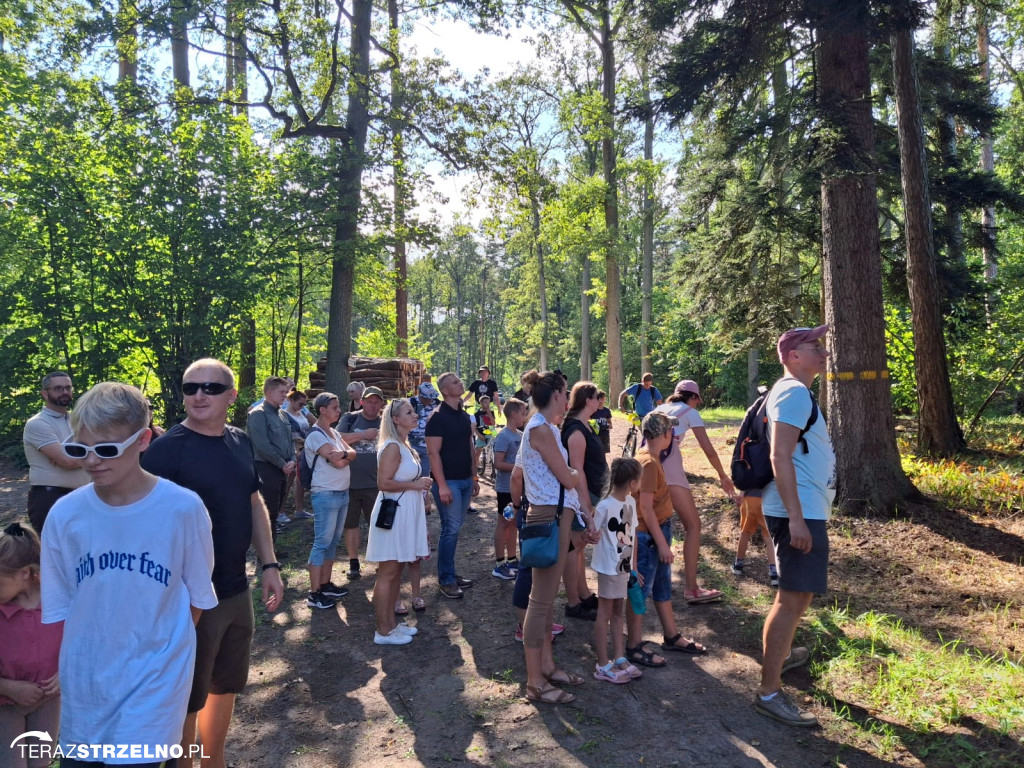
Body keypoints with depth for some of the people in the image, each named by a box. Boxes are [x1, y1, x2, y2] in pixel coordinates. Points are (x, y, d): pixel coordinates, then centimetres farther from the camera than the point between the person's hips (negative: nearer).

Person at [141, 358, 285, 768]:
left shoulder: (240, 442, 4)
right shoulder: (165, 449, -15)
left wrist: (269, 565, 8)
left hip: (236, 589, 7)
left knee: (225, 688, 22)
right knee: (185, 700, 10)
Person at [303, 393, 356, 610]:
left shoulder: (334, 433, 15)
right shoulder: (315, 435, -12)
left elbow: (352, 454, 4)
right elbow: (337, 461, -20)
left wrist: (342, 454, -15)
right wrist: (345, 455, -1)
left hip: (342, 493, 9)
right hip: (326, 495, -9)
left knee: (333, 541, 14)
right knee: (322, 543, -5)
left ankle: (326, 584, 24)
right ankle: (314, 594, 2)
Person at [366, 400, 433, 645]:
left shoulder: (404, 446, 14)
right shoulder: (392, 447, -16)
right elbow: (384, 483, -23)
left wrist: (419, 484, 11)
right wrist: (415, 484, -18)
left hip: (404, 512, 10)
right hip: (392, 512, -10)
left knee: (396, 571, 15)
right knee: (387, 573, -1)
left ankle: (391, 623, 25)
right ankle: (383, 631, 7)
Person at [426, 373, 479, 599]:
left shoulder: (464, 416, 13)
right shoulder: (438, 417, -12)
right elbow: (434, 453, -16)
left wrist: (474, 477, 16)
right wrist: (442, 485, -20)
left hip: (465, 480, 7)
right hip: (448, 481, -7)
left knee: (454, 528, 13)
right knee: (450, 529, -5)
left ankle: (450, 573, 22)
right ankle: (446, 580, 5)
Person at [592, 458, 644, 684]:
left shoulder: (631, 502, 1)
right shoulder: (605, 507, -23)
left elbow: (632, 533, 9)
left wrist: (634, 565, 11)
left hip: (625, 566, 7)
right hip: (609, 567, -7)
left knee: (618, 612, 17)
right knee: (605, 614, 5)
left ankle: (620, 659, 29)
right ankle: (603, 666, 16)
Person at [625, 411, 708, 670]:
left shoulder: (650, 456, 7)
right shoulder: (649, 463, -22)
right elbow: (645, 507, -23)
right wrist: (661, 543, -20)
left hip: (659, 530, 10)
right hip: (648, 535, -10)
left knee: (662, 587, 20)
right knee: (640, 590, 1)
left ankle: (672, 637, 35)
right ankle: (634, 648, 13)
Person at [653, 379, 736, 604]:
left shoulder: (659, 409, 26)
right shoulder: (689, 412, 12)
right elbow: (709, 450, 8)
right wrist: (723, 476, 20)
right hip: (669, 467, -6)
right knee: (693, 525, 1)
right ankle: (691, 589, -6)